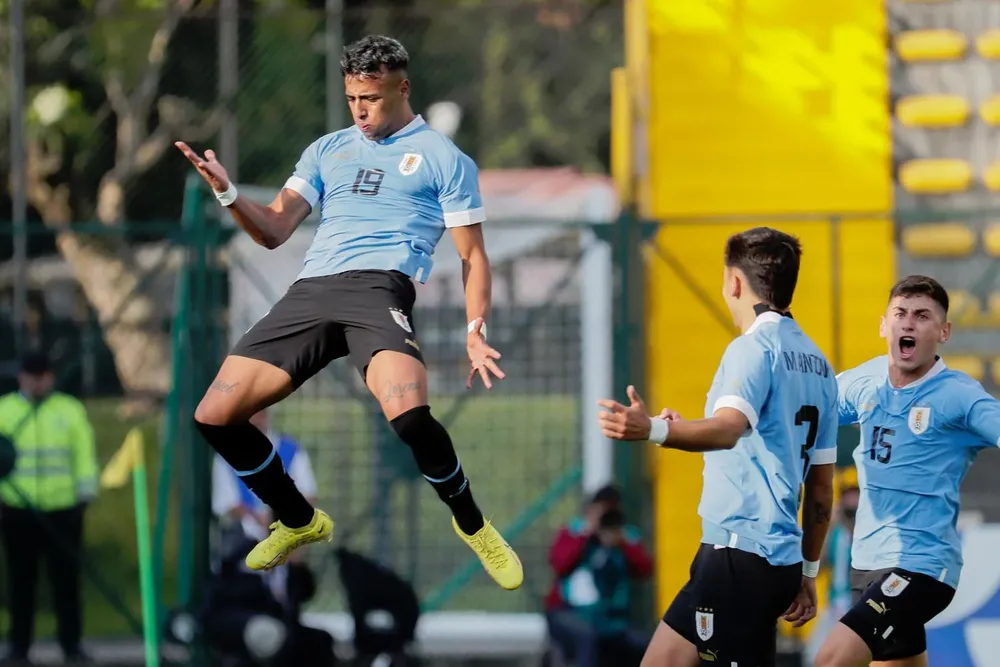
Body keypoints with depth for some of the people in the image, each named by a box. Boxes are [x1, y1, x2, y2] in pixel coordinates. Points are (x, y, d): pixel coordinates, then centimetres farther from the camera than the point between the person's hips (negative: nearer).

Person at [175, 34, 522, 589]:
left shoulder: (444, 158, 12)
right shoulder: (327, 150, 23)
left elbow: (473, 255, 12)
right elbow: (273, 231, 16)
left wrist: (476, 331, -2)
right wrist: (227, 193, -3)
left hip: (379, 288, -5)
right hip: (309, 293, 5)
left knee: (408, 413, -34)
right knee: (215, 417, -4)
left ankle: (471, 523, -5)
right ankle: (299, 522, 20)